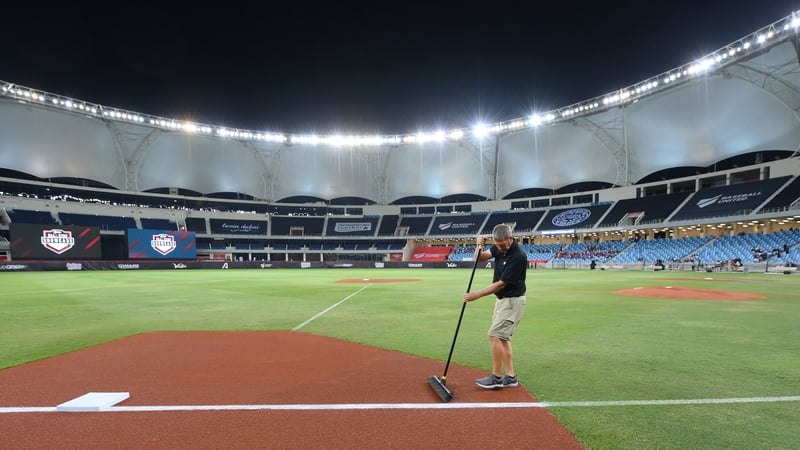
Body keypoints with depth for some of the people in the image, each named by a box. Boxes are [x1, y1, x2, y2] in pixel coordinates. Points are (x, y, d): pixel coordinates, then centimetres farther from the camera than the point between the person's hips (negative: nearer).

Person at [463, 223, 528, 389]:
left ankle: (496, 377, 1)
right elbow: (481, 258, 5)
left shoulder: (518, 256, -26)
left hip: (513, 300, -9)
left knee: (495, 335, -10)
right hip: (502, 299, 9)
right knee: (502, 337, 11)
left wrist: (476, 295, -20)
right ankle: (510, 377, 18)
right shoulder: (499, 247, -2)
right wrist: (479, 246, -18)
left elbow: (501, 284, -23)